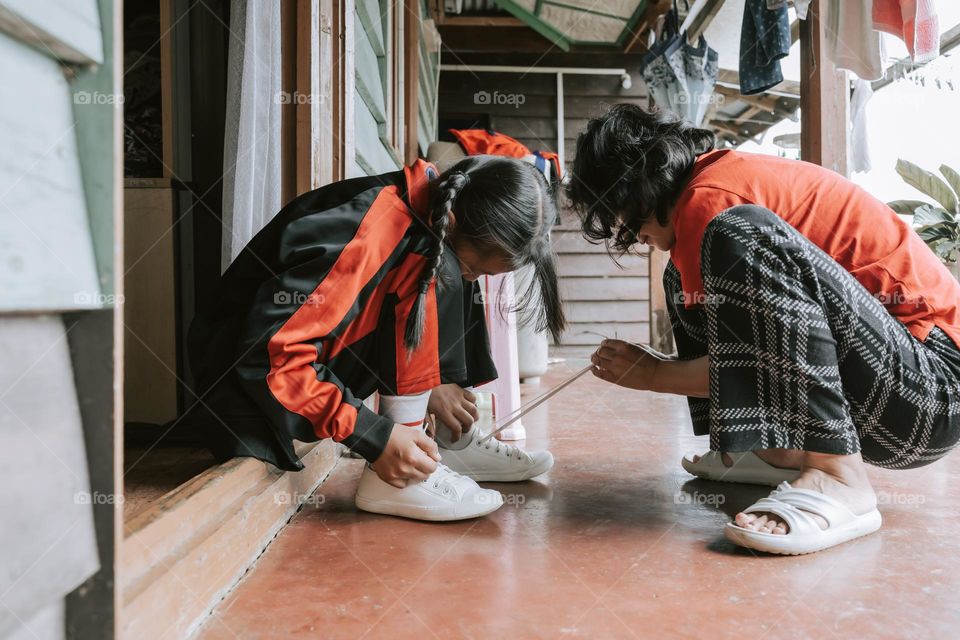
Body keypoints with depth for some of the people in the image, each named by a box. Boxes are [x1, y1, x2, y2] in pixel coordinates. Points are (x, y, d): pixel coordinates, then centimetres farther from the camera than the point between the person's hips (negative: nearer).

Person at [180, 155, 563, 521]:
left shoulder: (432, 207, -4)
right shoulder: (372, 232, -29)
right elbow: (271, 354, -30)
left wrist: (431, 382, -1)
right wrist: (375, 437, -28)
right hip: (251, 378, -9)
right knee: (436, 273, -22)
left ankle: (452, 444, 6)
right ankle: (393, 479, -20)